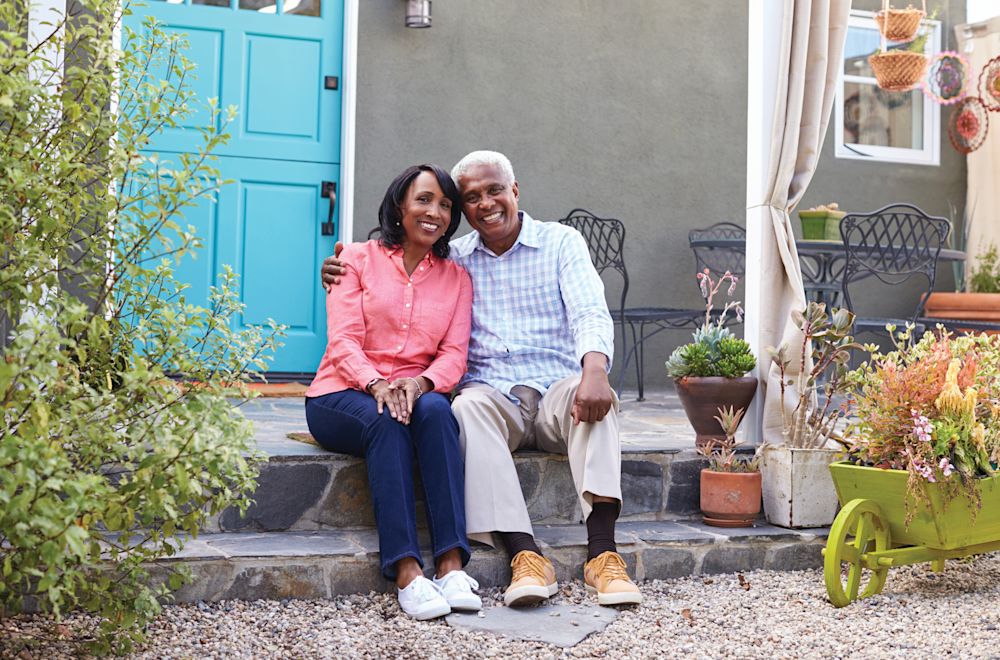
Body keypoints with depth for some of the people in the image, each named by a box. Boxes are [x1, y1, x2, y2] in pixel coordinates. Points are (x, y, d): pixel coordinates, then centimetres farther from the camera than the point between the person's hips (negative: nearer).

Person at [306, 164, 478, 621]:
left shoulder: (456, 278, 13)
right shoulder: (358, 259, 5)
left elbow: (455, 354, 1)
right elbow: (343, 341, -6)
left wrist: (420, 384, -22)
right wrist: (376, 384, -27)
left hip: (415, 394, 2)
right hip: (342, 395, -2)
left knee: (435, 409, -33)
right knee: (386, 422, -36)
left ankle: (451, 566, -40)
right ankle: (406, 572, -41)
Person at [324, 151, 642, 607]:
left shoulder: (561, 241, 7)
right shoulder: (454, 259, 14)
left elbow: (590, 314, -7)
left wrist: (594, 369, -28)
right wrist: (342, 274, -1)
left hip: (557, 388, -1)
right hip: (492, 393, 1)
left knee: (595, 396, -34)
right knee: (468, 406, -33)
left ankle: (602, 552, -41)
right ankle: (525, 555, -41)